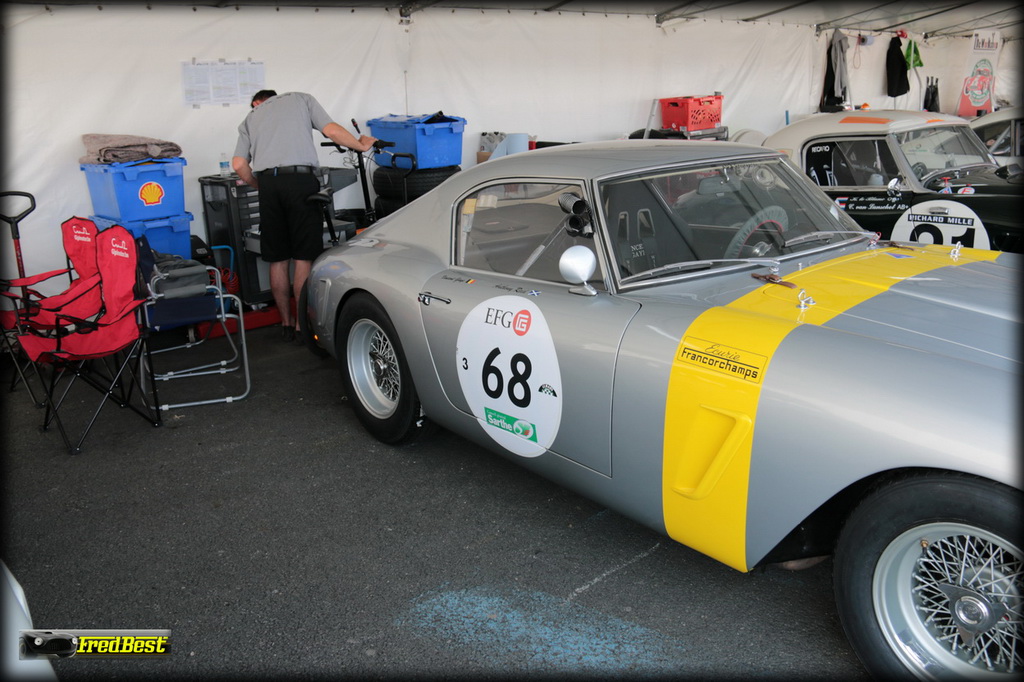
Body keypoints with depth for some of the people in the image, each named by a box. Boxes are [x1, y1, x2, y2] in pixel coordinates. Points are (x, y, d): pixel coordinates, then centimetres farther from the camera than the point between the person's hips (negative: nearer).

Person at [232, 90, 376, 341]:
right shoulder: (301, 99, 22)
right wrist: (361, 145, 21)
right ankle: (303, 324, 3)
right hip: (301, 179, -3)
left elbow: (239, 164, 11)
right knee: (304, 258, 0)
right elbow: (332, 130, 7)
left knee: (278, 260, 10)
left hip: (268, 182, 3)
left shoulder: (251, 117, 25)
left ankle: (286, 322, 19)